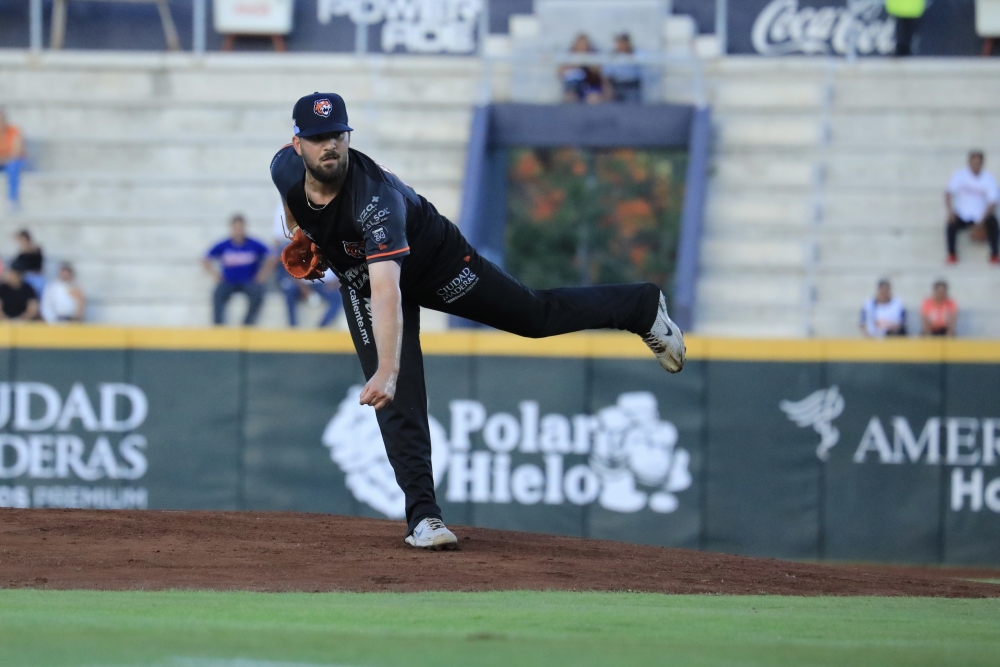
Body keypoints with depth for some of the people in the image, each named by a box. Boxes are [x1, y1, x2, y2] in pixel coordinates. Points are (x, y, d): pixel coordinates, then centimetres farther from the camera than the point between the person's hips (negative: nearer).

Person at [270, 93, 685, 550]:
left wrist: (387, 370, -63)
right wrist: (300, 238, -3)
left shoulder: (375, 197, -44)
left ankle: (642, 307, 30)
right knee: (396, 397, -9)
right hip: (358, 278, 5)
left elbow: (387, 291, -54)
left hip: (435, 260, -5)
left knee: (536, 315, 7)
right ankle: (422, 515, -7)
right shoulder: (285, 167, -24)